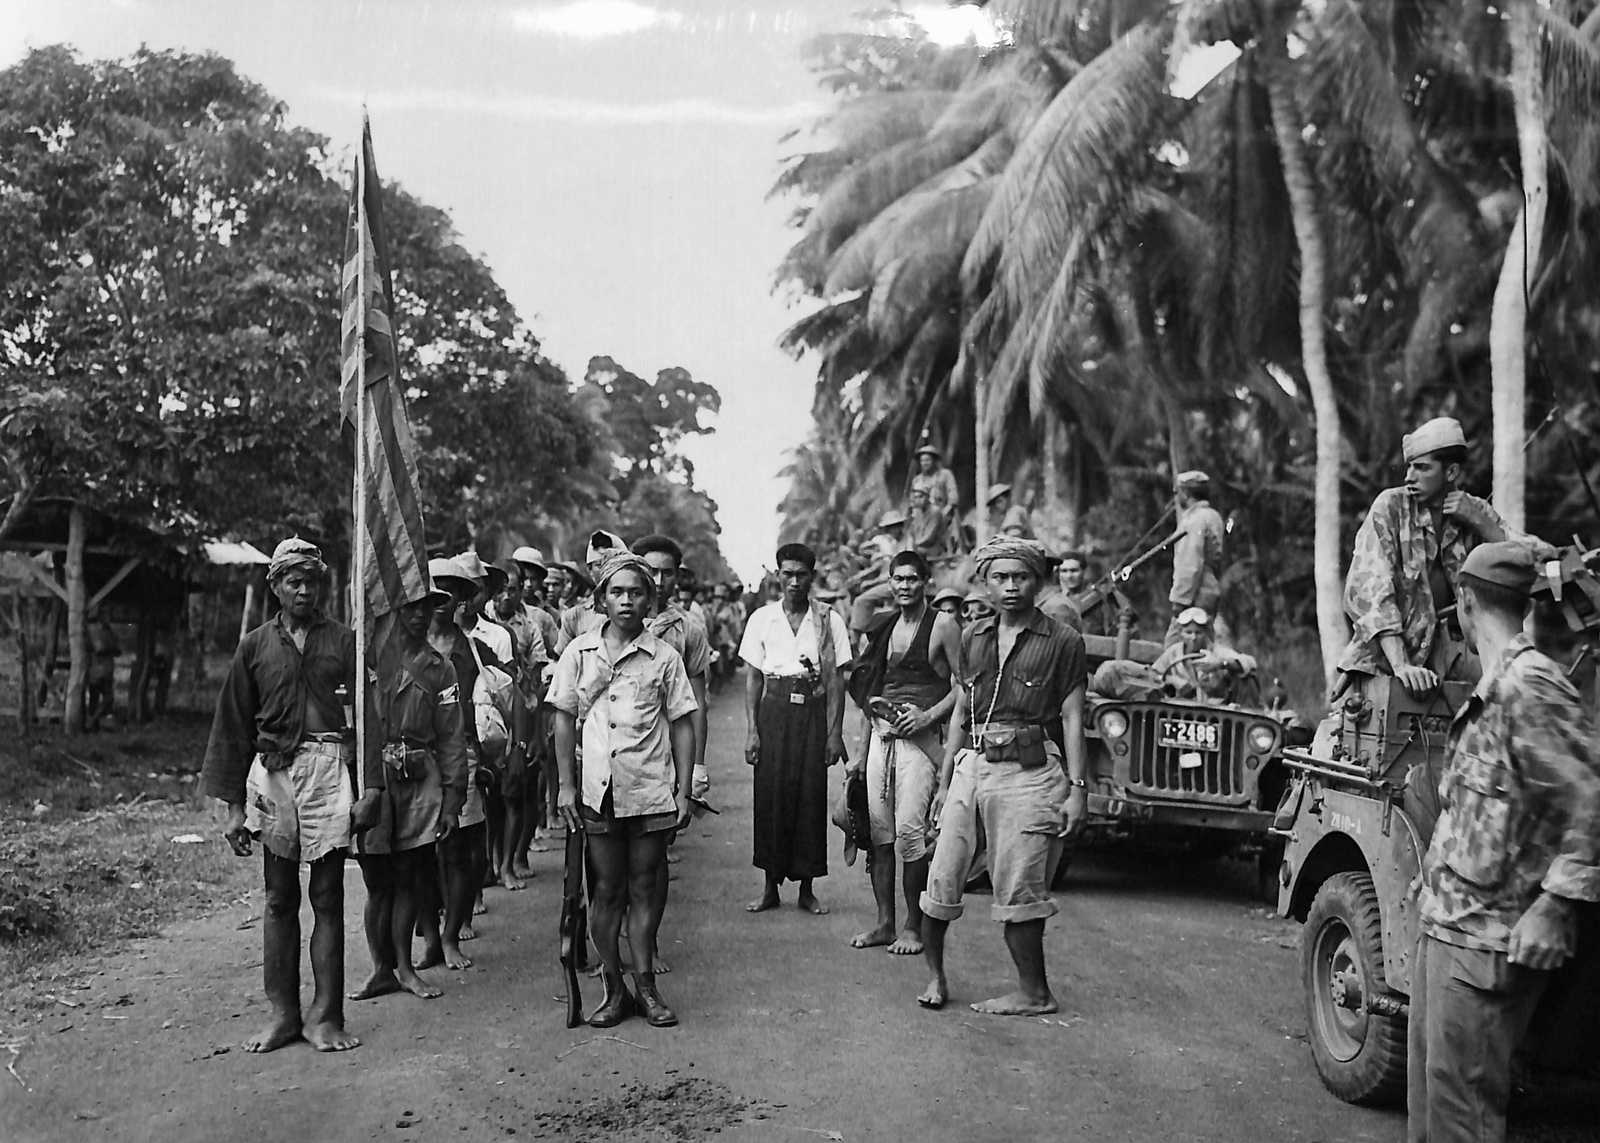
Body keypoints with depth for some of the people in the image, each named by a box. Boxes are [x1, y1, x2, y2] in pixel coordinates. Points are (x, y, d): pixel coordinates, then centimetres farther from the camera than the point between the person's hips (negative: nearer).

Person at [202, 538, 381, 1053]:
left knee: (327, 897, 1)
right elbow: (234, 727, 10)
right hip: (271, 773, 2)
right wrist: (234, 807, 6)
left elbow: (368, 716, 3)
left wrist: (371, 787, -6)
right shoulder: (254, 647, 9)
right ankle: (283, 1013, 14)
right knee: (279, 898, 6)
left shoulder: (345, 641, 6)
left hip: (328, 770, -2)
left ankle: (325, 1015, 6)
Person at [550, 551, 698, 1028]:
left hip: (652, 791, -1)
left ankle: (645, 985, 15)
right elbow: (564, 721, 7)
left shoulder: (664, 657, 2)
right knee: (607, 889, 6)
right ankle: (614, 988, 14)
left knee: (644, 887, 6)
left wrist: (683, 791, 0)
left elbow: (682, 726, 4)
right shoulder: (579, 652, 4)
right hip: (598, 788, 1)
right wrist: (566, 785, 2)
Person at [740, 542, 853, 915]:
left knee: (811, 798, -1)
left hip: (813, 713, -1)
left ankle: (806, 888, 10)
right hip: (774, 711, 1)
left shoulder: (829, 620, 3)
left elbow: (836, 680, 2)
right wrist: (752, 729, -1)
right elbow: (753, 679, 7)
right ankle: (771, 887, 9)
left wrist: (835, 732, -4)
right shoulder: (762, 619, 6)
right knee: (771, 798, -1)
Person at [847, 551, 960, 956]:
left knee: (910, 830, -11)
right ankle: (884, 923, 13)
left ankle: (913, 926, 0)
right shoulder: (886, 627, 17)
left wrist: (928, 715, -15)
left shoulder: (942, 625, -2)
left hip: (919, 738, -6)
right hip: (880, 735, 6)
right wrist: (862, 754, 19)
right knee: (879, 828, 4)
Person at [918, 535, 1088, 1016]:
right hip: (972, 765, 4)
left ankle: (1033, 993, 9)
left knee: (1018, 890, -2)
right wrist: (944, 780, 16)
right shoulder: (973, 637, 14)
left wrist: (1077, 788, -6)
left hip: (1030, 772, -4)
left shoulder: (1063, 642, 1)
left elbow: (1072, 718, 0)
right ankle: (934, 972, 18)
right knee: (943, 877, 1)